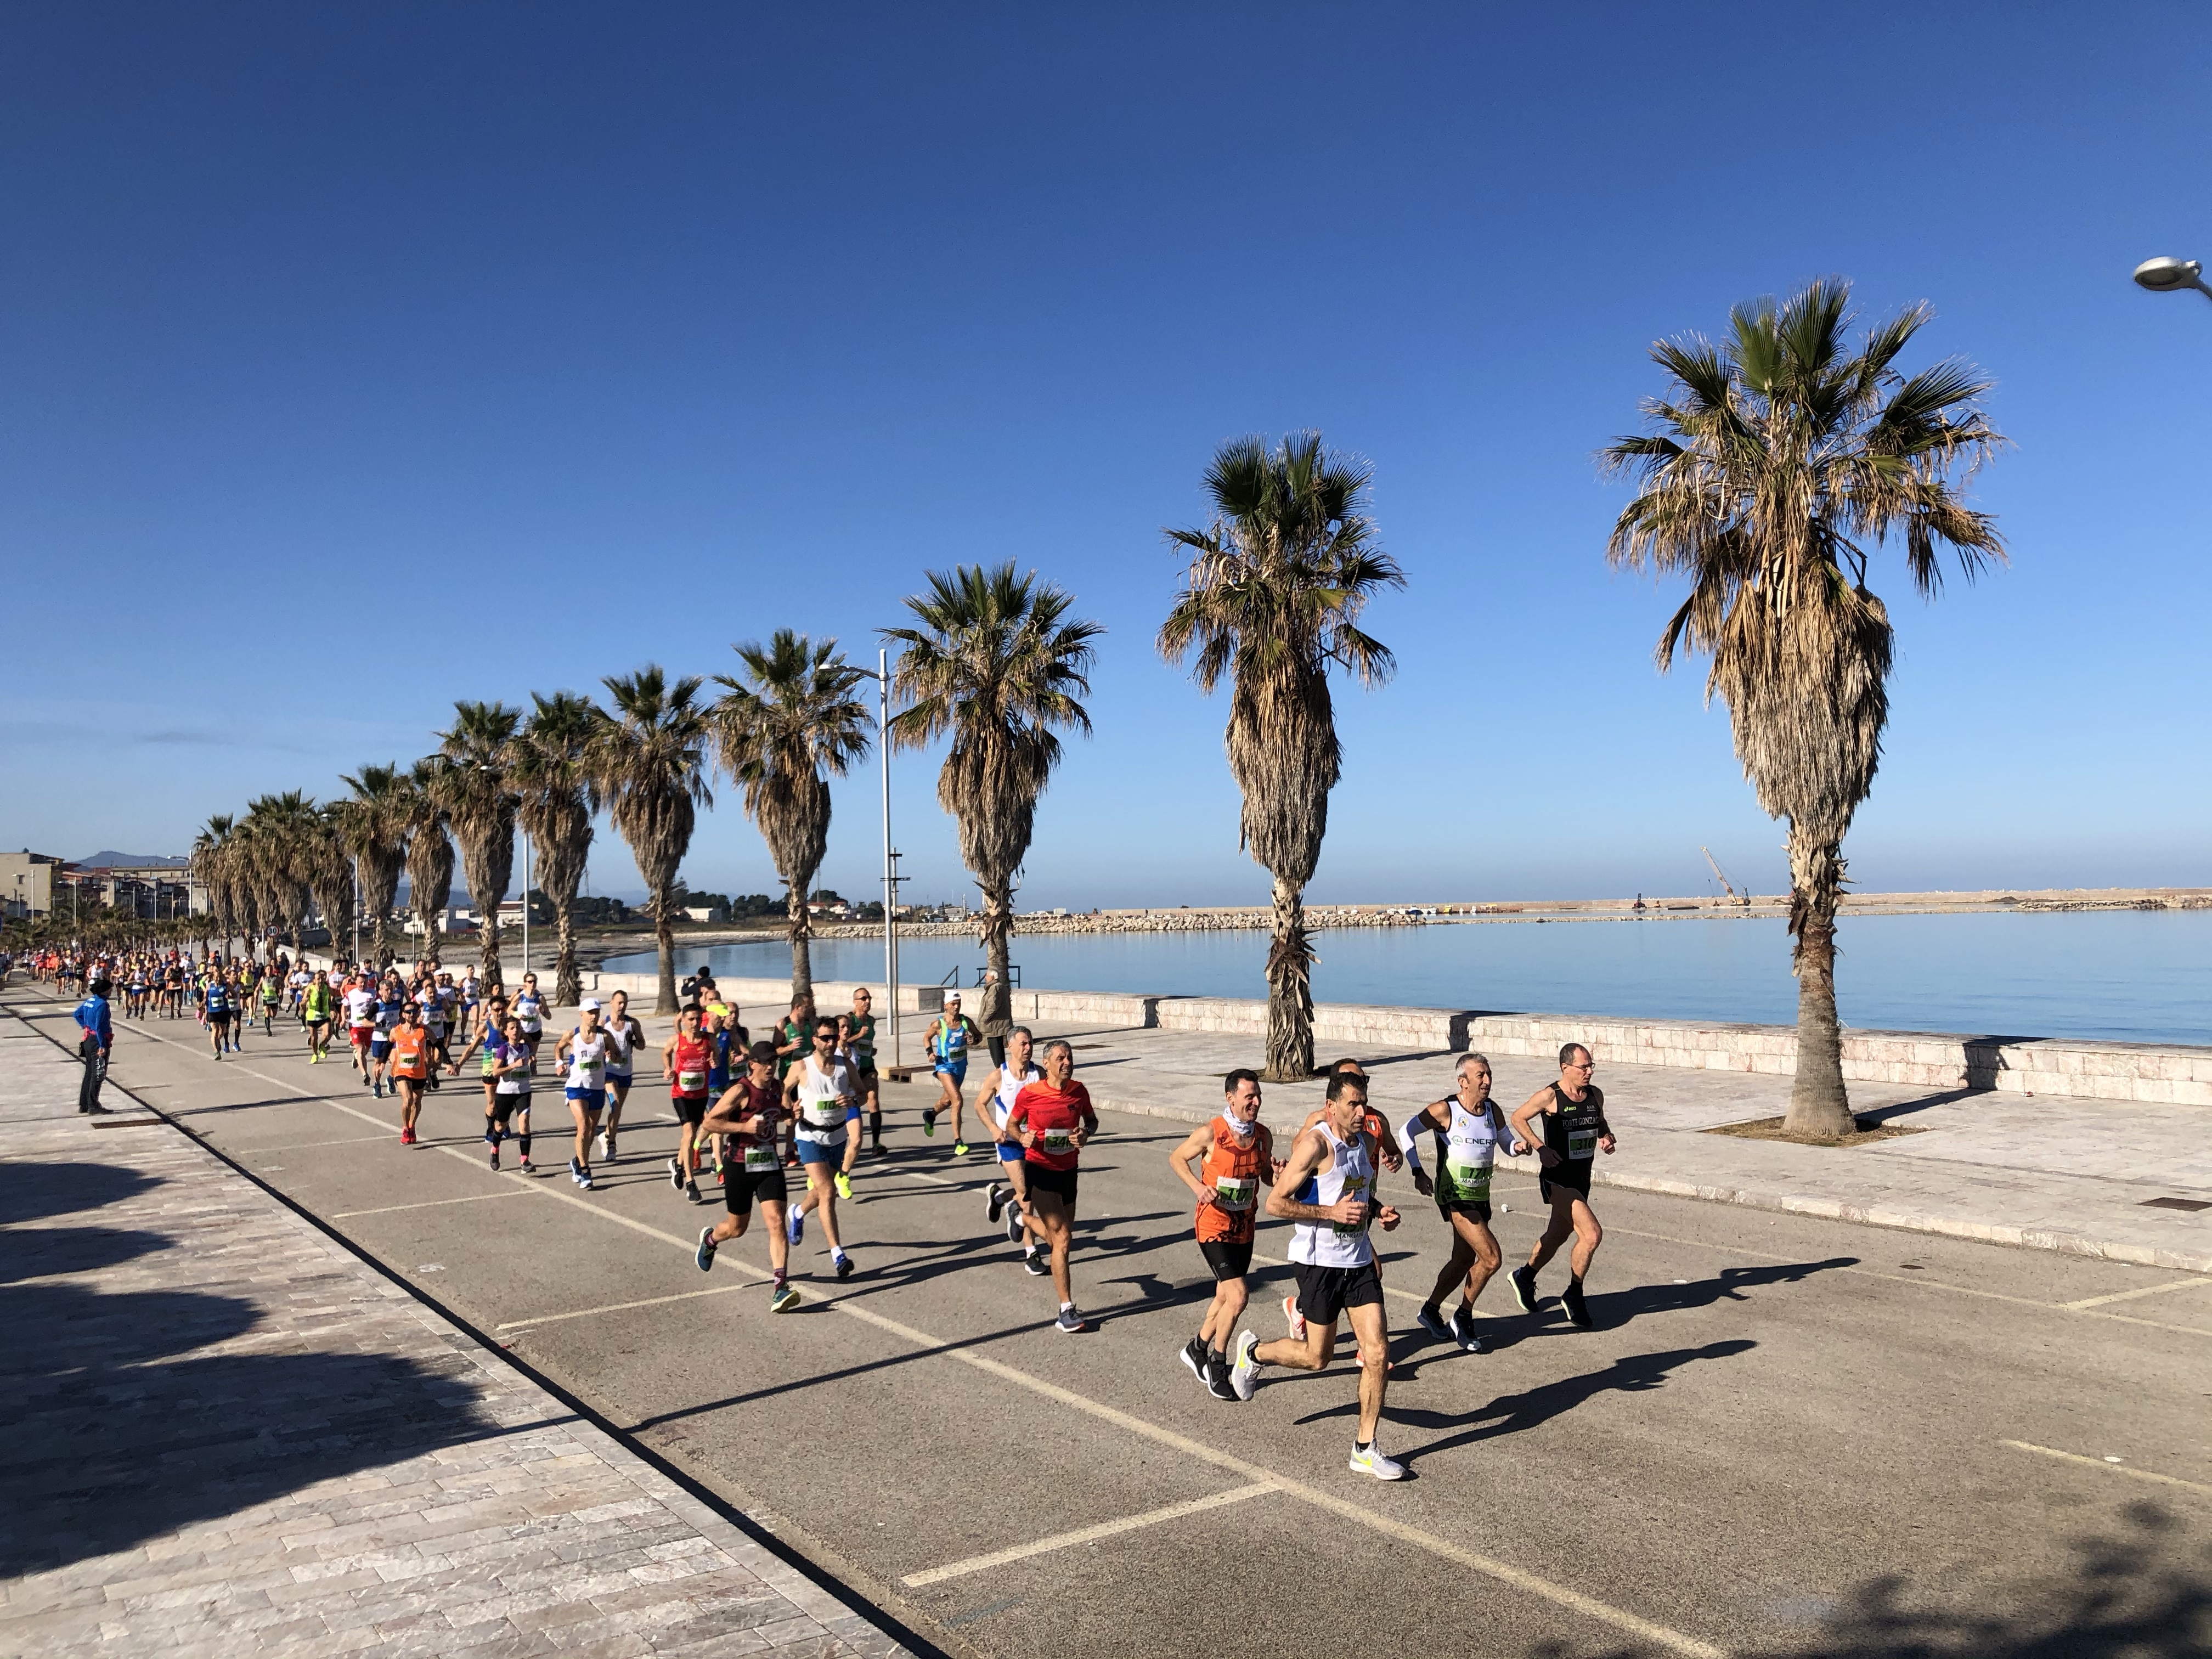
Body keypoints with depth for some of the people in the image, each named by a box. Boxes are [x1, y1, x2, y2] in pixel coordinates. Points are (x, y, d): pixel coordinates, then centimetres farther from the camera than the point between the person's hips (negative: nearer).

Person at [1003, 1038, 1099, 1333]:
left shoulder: (1079, 1092, -5)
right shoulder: (1029, 1093, -14)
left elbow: (1091, 1120, 12)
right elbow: (1011, 1125, 1)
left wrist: (1086, 1133, -11)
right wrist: (1023, 1138, -21)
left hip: (1068, 1171, 5)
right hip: (1040, 1170, -5)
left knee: (1058, 1236, 19)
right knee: (1062, 1239, -13)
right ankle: (1067, 1310, -7)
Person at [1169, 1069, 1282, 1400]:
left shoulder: (1263, 1136, -3)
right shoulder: (1210, 1134, -17)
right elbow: (1176, 1158, -3)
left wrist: (1278, 1174, -12)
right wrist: (1198, 1186, -17)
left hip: (1245, 1228, 6)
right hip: (1214, 1226, -6)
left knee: (1225, 1297, 18)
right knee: (1239, 1296, -15)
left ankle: (1197, 1349, 41)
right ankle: (1217, 1364, 6)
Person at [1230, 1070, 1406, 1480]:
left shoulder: (1366, 1142, 7)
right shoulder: (1315, 1144, -17)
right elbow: (1276, 1203, -18)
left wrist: (1378, 1212, 2)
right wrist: (1333, 1212, -24)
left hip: (1359, 1260, 6)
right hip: (1319, 1261, -6)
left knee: (1378, 1353, -1)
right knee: (1317, 1357, 5)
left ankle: (1365, 1450, 12)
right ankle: (1253, 1352, 34)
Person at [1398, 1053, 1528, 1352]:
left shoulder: (1493, 1111, 3)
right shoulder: (1445, 1110, -15)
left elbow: (1507, 1144, 14)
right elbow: (1406, 1131, -7)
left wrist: (1519, 1147, -10)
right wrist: (1418, 1172, -14)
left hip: (1480, 1195, 7)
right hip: (1454, 1195, -7)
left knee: (1464, 1262, 16)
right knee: (1491, 1258, -15)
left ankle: (1431, 1311, 36)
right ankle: (1463, 1318, 3)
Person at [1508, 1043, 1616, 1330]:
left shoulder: (1595, 1095, 2)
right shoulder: (1550, 1096, -16)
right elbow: (1518, 1118, -6)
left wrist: (1606, 1137, -2)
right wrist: (1541, 1148, -17)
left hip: (1582, 1179, 7)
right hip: (1557, 1179, -7)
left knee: (1557, 1237, 20)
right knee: (1592, 1234, -18)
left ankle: (1525, 1277, 45)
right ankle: (1574, 1296, 0)